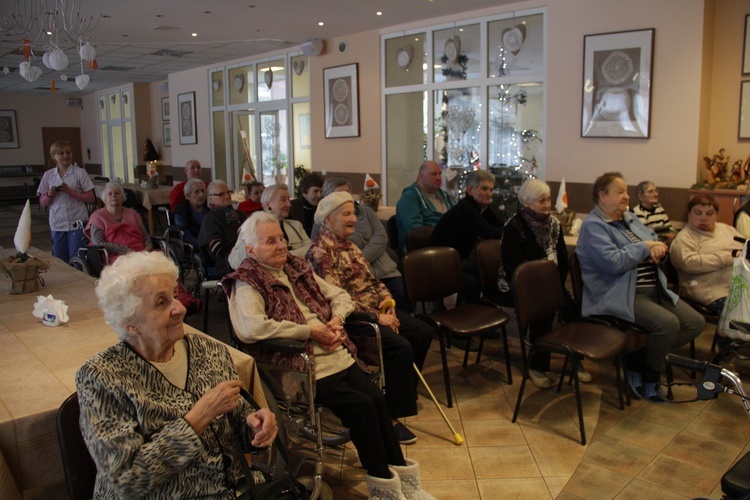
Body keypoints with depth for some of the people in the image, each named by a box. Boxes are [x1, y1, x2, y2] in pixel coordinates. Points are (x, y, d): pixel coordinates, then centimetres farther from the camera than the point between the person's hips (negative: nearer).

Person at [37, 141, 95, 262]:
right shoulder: (48, 175, 9)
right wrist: (49, 195, -8)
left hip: (77, 223, -3)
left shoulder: (79, 173, -1)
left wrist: (71, 192, -14)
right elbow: (42, 202, 13)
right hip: (57, 224, 3)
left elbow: (91, 198, -3)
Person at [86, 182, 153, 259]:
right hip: (117, 256, -4)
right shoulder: (97, 216, 11)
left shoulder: (133, 214, 24)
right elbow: (99, 243, -2)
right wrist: (125, 250, -14)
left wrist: (148, 246, -4)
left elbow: (145, 235, 21)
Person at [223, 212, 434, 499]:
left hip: (337, 355, 7)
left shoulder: (297, 268, 17)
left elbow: (340, 296, 21)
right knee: (361, 405, -18)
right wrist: (310, 331, -18)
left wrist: (336, 319, -3)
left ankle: (400, 473, 3)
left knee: (377, 399, -11)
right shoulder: (247, 283, -5)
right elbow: (250, 328, -24)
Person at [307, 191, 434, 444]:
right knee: (400, 347, -25)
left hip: (376, 309, 10)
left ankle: (403, 393, 20)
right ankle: (391, 416, -12)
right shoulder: (320, 251, -16)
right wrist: (376, 317, -21)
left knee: (423, 332, 4)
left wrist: (386, 297, -1)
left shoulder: (348, 245, 15)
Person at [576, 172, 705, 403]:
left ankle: (639, 359, 8)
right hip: (623, 296, -9)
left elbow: (656, 242, 22)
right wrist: (645, 246, -11)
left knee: (696, 322, -1)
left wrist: (657, 248, -4)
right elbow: (613, 262, -24)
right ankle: (651, 375, 1)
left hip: (654, 289, 10)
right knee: (668, 323, -28)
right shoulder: (593, 226, -11)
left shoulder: (630, 218, 18)